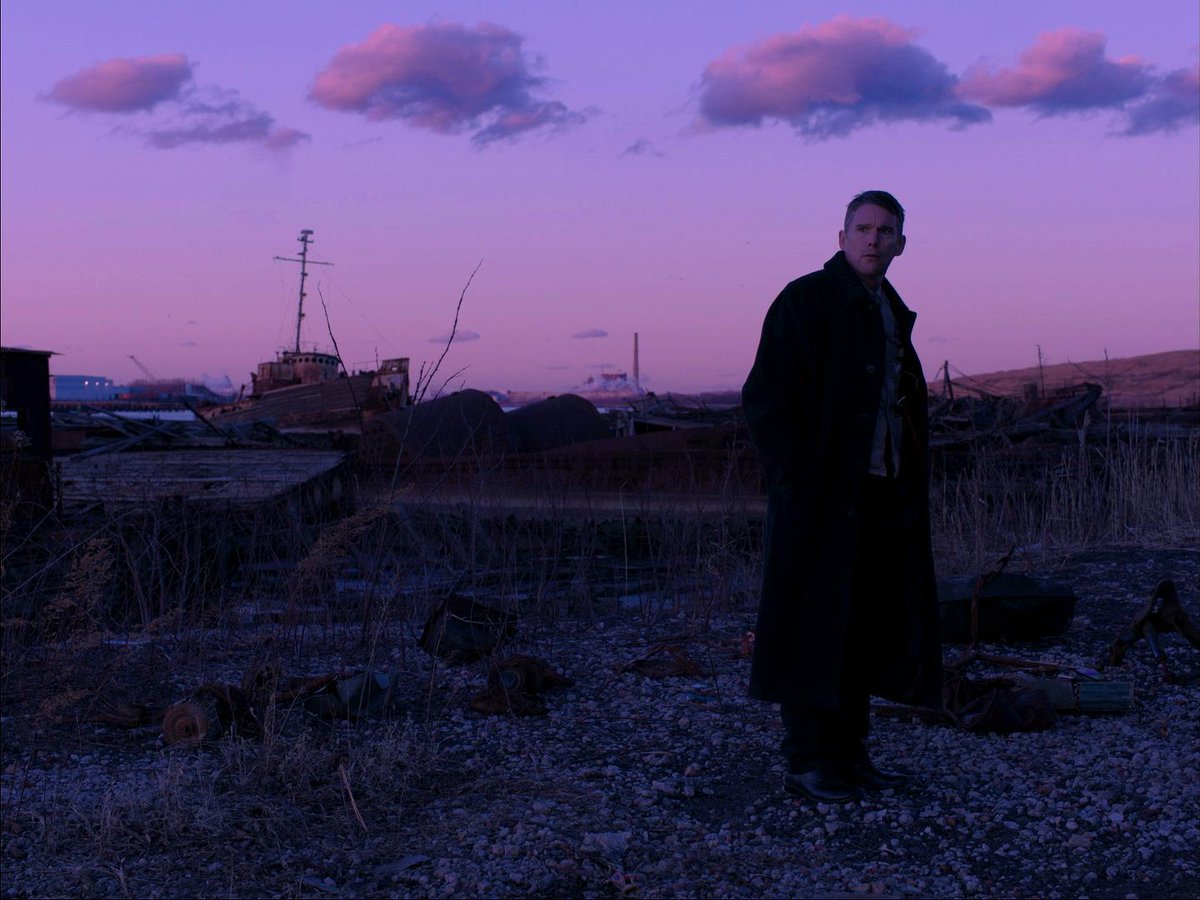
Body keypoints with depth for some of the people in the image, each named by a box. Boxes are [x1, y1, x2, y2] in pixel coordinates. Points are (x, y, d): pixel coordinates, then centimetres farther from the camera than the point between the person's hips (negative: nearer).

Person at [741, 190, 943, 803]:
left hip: (879, 495, 8)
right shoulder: (805, 302, -7)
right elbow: (764, 398, -13)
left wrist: (907, 489, 13)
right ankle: (807, 763, 4)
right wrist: (793, 479, -18)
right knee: (816, 625, -4)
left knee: (869, 624, 11)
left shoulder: (890, 313, 16)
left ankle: (849, 753, 21)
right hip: (822, 497, -8)